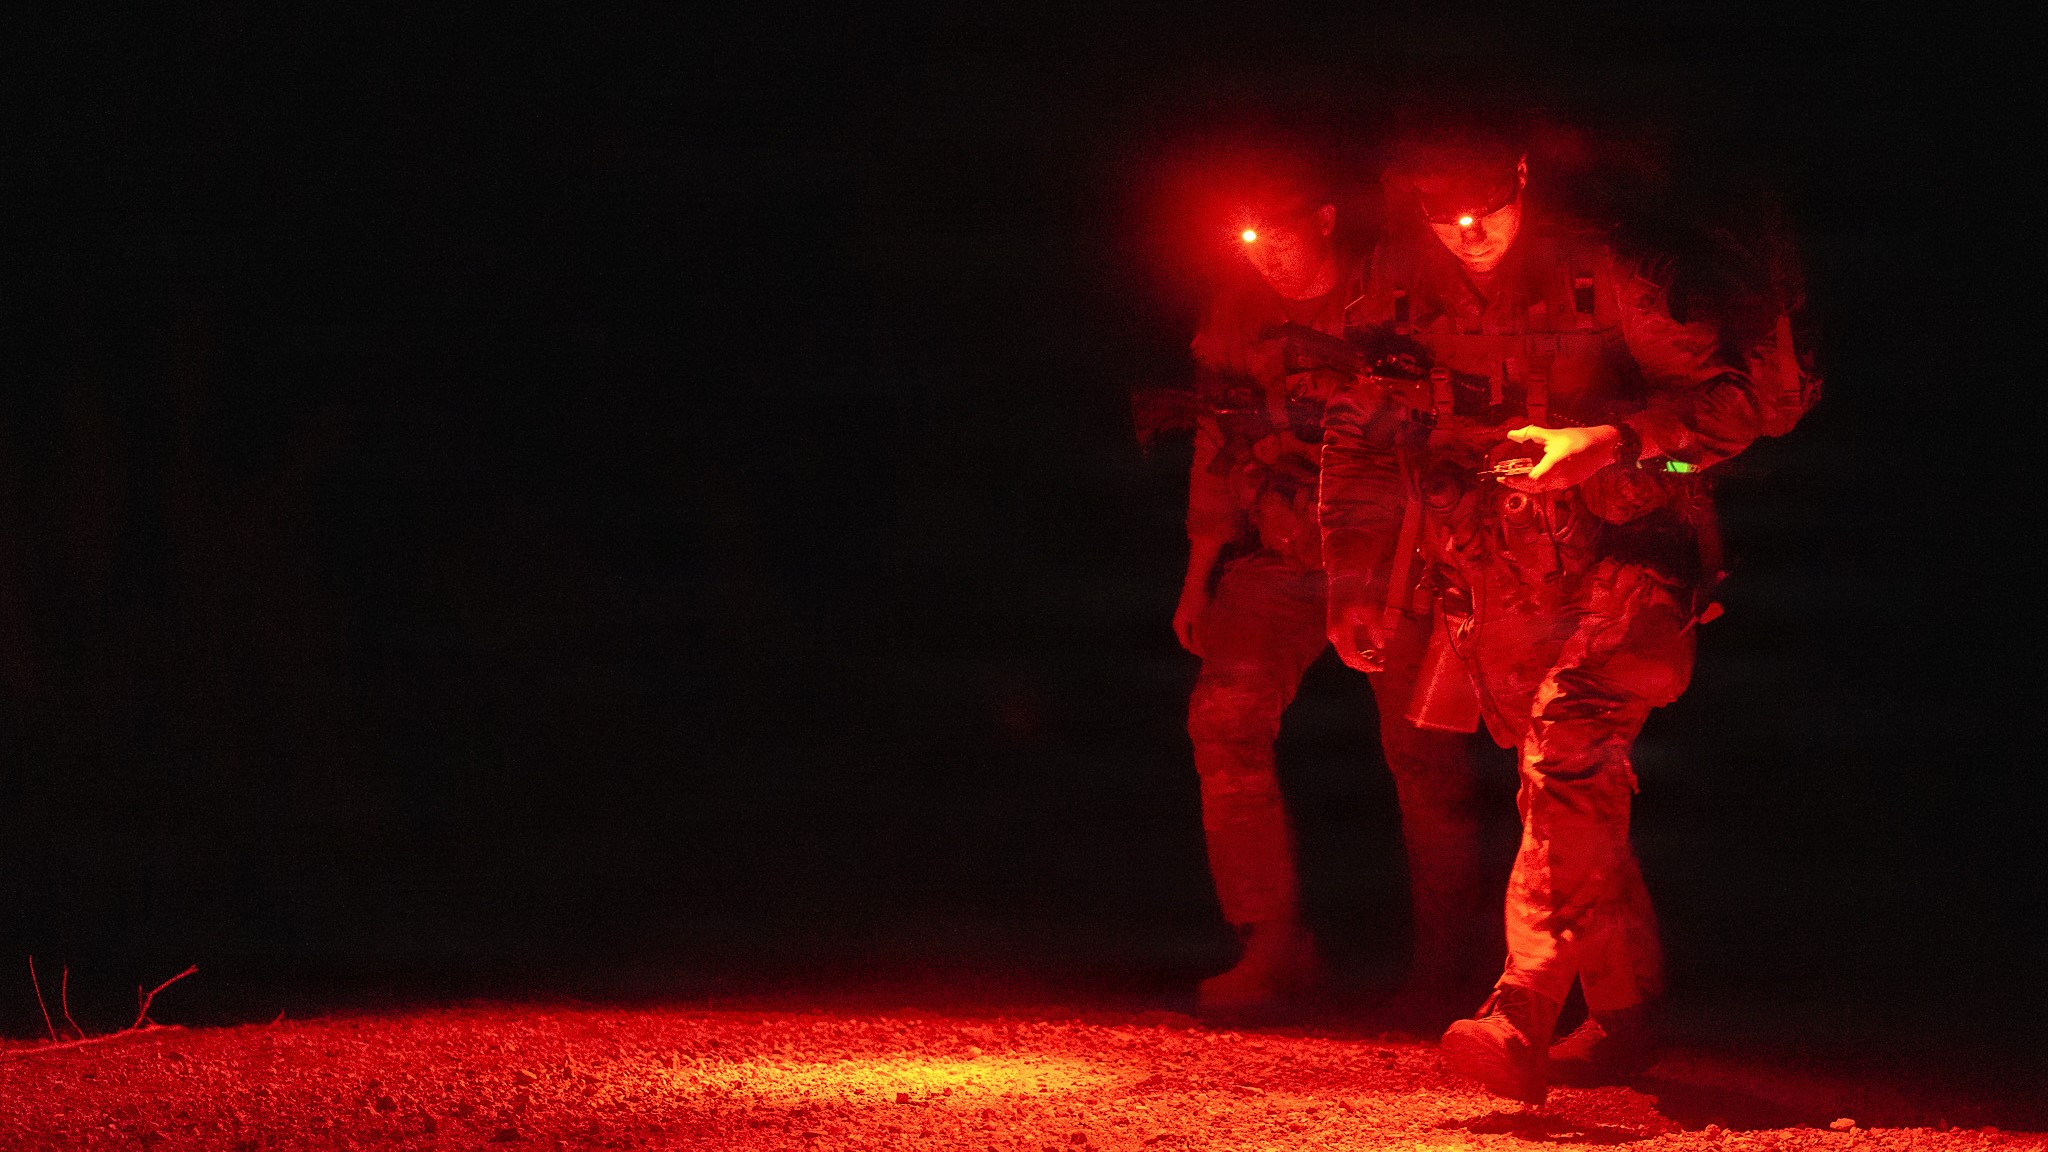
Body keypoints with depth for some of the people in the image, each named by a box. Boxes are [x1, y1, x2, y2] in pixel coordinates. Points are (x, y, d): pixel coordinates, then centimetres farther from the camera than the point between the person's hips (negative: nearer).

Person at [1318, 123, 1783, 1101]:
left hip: (1626, 554, -5)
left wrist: (1605, 443, -25)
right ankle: (1624, 1013, 22)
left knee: (1565, 749, -25)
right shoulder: (1401, 291, -1)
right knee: (1579, 795, 8)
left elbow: (1732, 403, -11)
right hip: (1500, 583, 5)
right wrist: (1355, 584, 1)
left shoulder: (1602, 275, -12)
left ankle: (1523, 1014, -32)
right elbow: (1358, 440, 9)